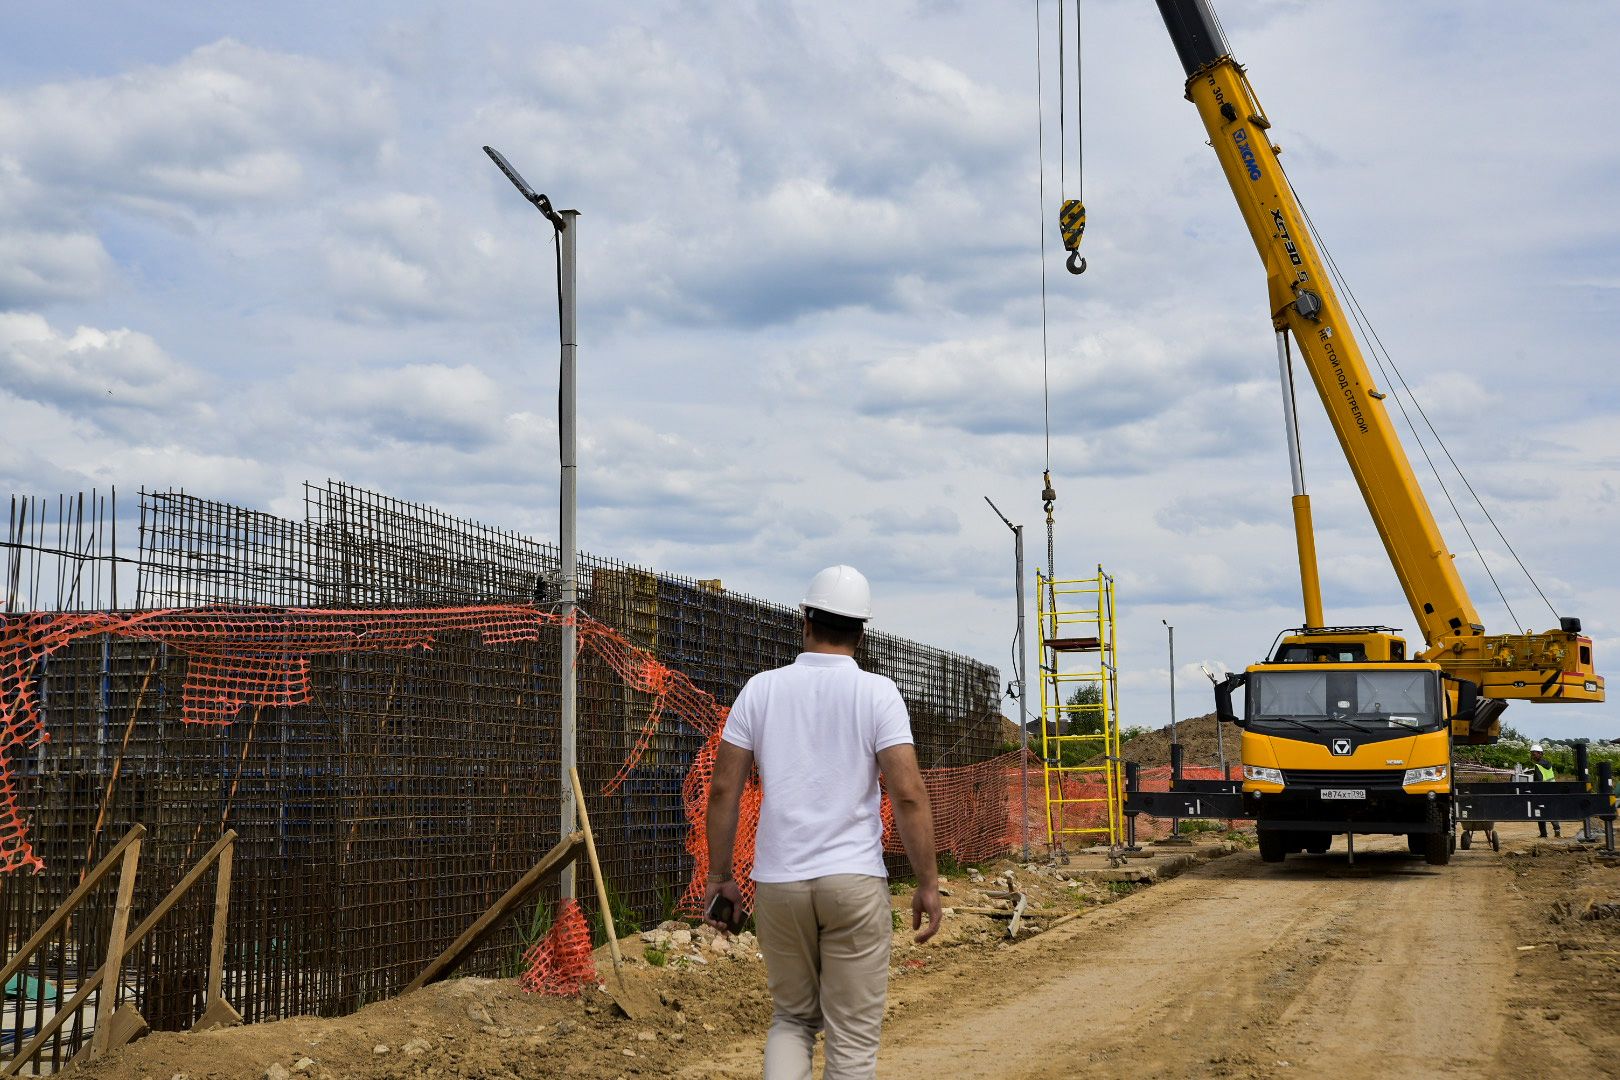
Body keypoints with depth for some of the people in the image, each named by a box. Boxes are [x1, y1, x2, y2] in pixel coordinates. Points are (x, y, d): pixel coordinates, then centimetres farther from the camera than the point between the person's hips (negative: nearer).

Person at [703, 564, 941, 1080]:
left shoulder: (761, 688, 3)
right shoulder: (877, 693, -3)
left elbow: (723, 789, 2)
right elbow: (908, 794, -11)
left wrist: (718, 876, 11)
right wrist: (928, 883, -4)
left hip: (777, 883, 2)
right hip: (854, 882, -2)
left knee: (792, 1019, 19)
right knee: (853, 1036, 6)